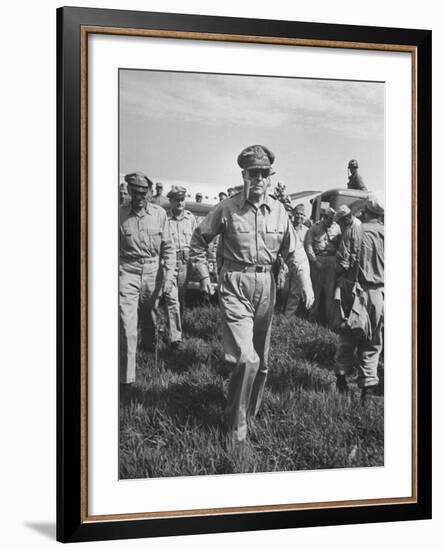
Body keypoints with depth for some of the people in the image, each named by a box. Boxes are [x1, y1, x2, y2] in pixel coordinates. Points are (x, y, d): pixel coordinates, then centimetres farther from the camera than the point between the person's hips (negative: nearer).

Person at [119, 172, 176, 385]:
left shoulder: (159, 214, -1)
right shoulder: (120, 215, -5)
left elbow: (168, 247, 4)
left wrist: (168, 275, -3)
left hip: (153, 271, 2)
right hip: (127, 271, -2)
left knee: (149, 312, 22)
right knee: (126, 323, -11)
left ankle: (149, 343, 55)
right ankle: (126, 377, -9)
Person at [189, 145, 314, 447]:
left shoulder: (278, 210, 2)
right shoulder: (227, 209, -7)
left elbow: (294, 250, 5)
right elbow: (199, 240, 7)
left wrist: (306, 282, -8)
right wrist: (204, 275, 3)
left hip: (266, 287, 4)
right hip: (235, 287, -4)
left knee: (262, 362, 15)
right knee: (246, 359, -17)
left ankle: (250, 412, 37)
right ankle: (236, 427, -3)